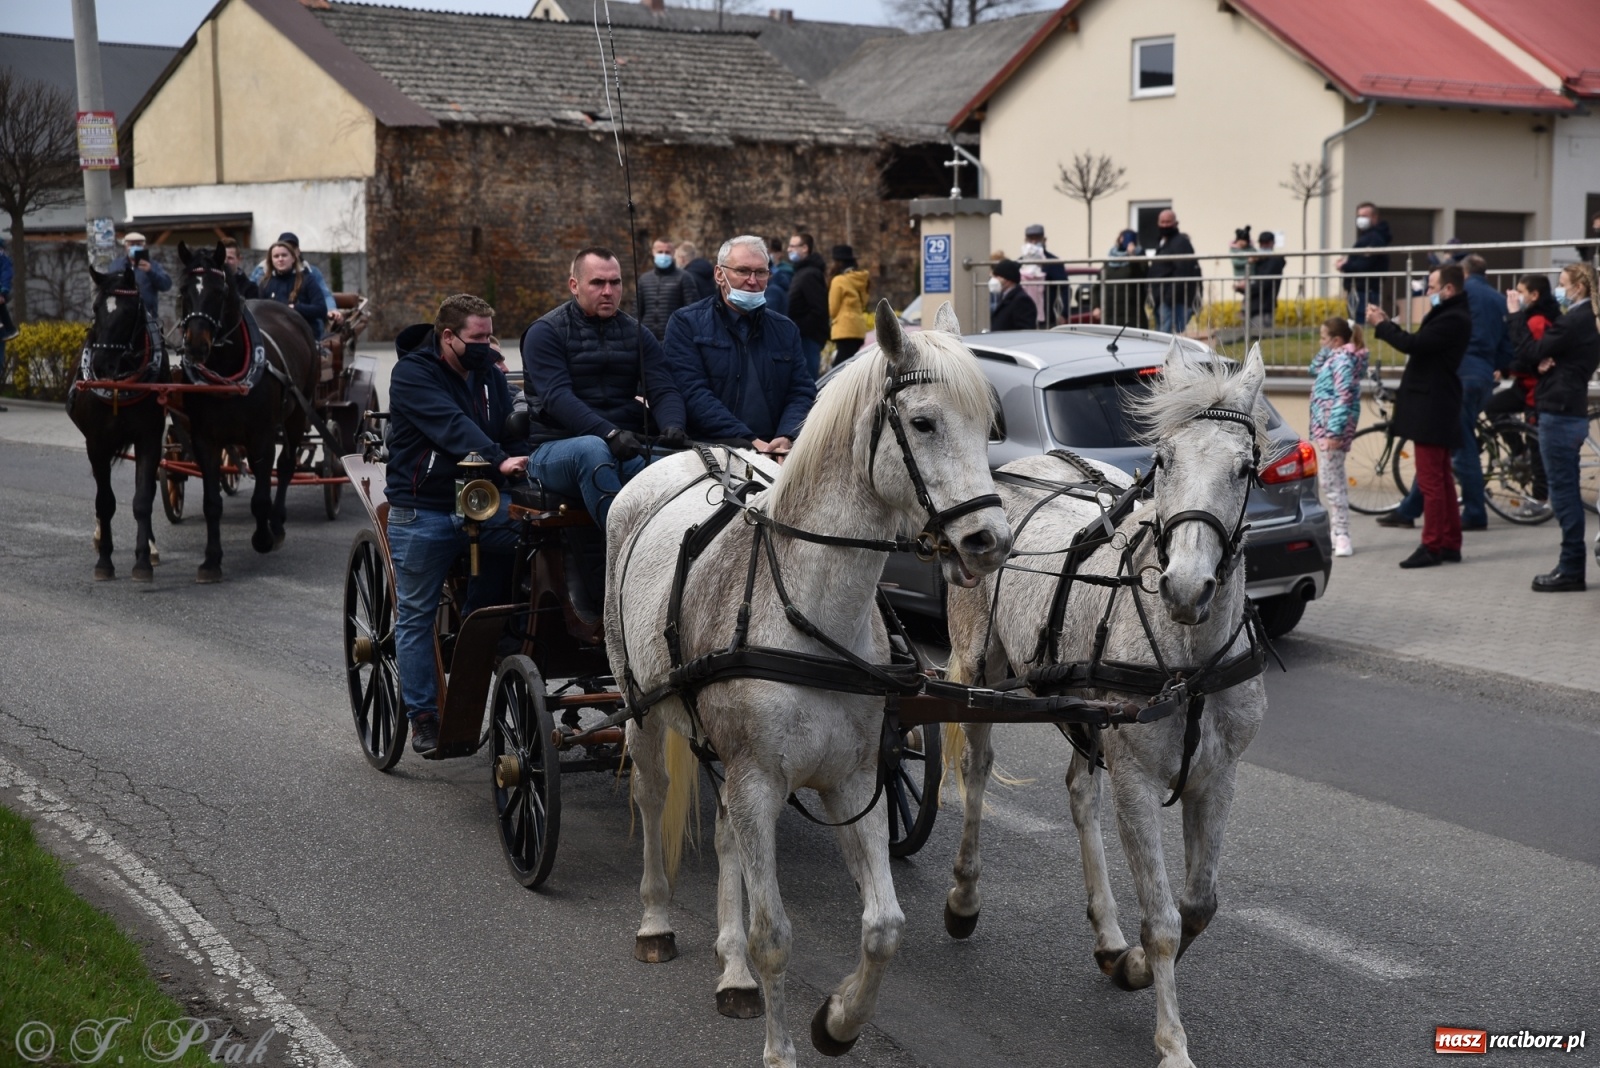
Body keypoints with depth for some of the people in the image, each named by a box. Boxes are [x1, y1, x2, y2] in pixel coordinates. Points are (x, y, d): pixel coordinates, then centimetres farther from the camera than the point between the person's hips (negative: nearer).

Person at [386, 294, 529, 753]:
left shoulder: (487, 372, 12)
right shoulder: (412, 375, -9)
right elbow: (452, 427, -24)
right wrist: (498, 460, -37)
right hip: (423, 512, -4)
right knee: (416, 613, 2)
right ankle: (422, 714, 15)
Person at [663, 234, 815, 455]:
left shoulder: (785, 329, 18)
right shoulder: (686, 324, 3)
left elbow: (802, 391, 11)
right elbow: (692, 393, -8)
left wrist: (785, 438, -11)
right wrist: (750, 441, -17)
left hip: (774, 453, 4)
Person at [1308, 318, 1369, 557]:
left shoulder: (1342, 358, -15)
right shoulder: (1336, 356, 14)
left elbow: (1343, 397, -22)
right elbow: (1315, 369, 29)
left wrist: (1334, 430, -26)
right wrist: (1325, 350, 13)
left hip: (1333, 425, -11)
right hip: (1324, 425, 11)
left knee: (1330, 480, -12)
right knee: (1331, 479, 15)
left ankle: (1342, 535, -13)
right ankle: (1337, 531, 21)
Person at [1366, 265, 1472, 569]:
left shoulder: (1452, 319, -18)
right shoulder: (1450, 316, 16)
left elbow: (1414, 344, -24)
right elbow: (1418, 344, 16)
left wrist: (1381, 325, -11)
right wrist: (1387, 323, 9)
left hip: (1432, 409, -11)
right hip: (1434, 407, 11)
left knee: (1430, 481, -7)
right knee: (1441, 479, 14)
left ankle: (1432, 547, -4)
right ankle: (1450, 545, 19)